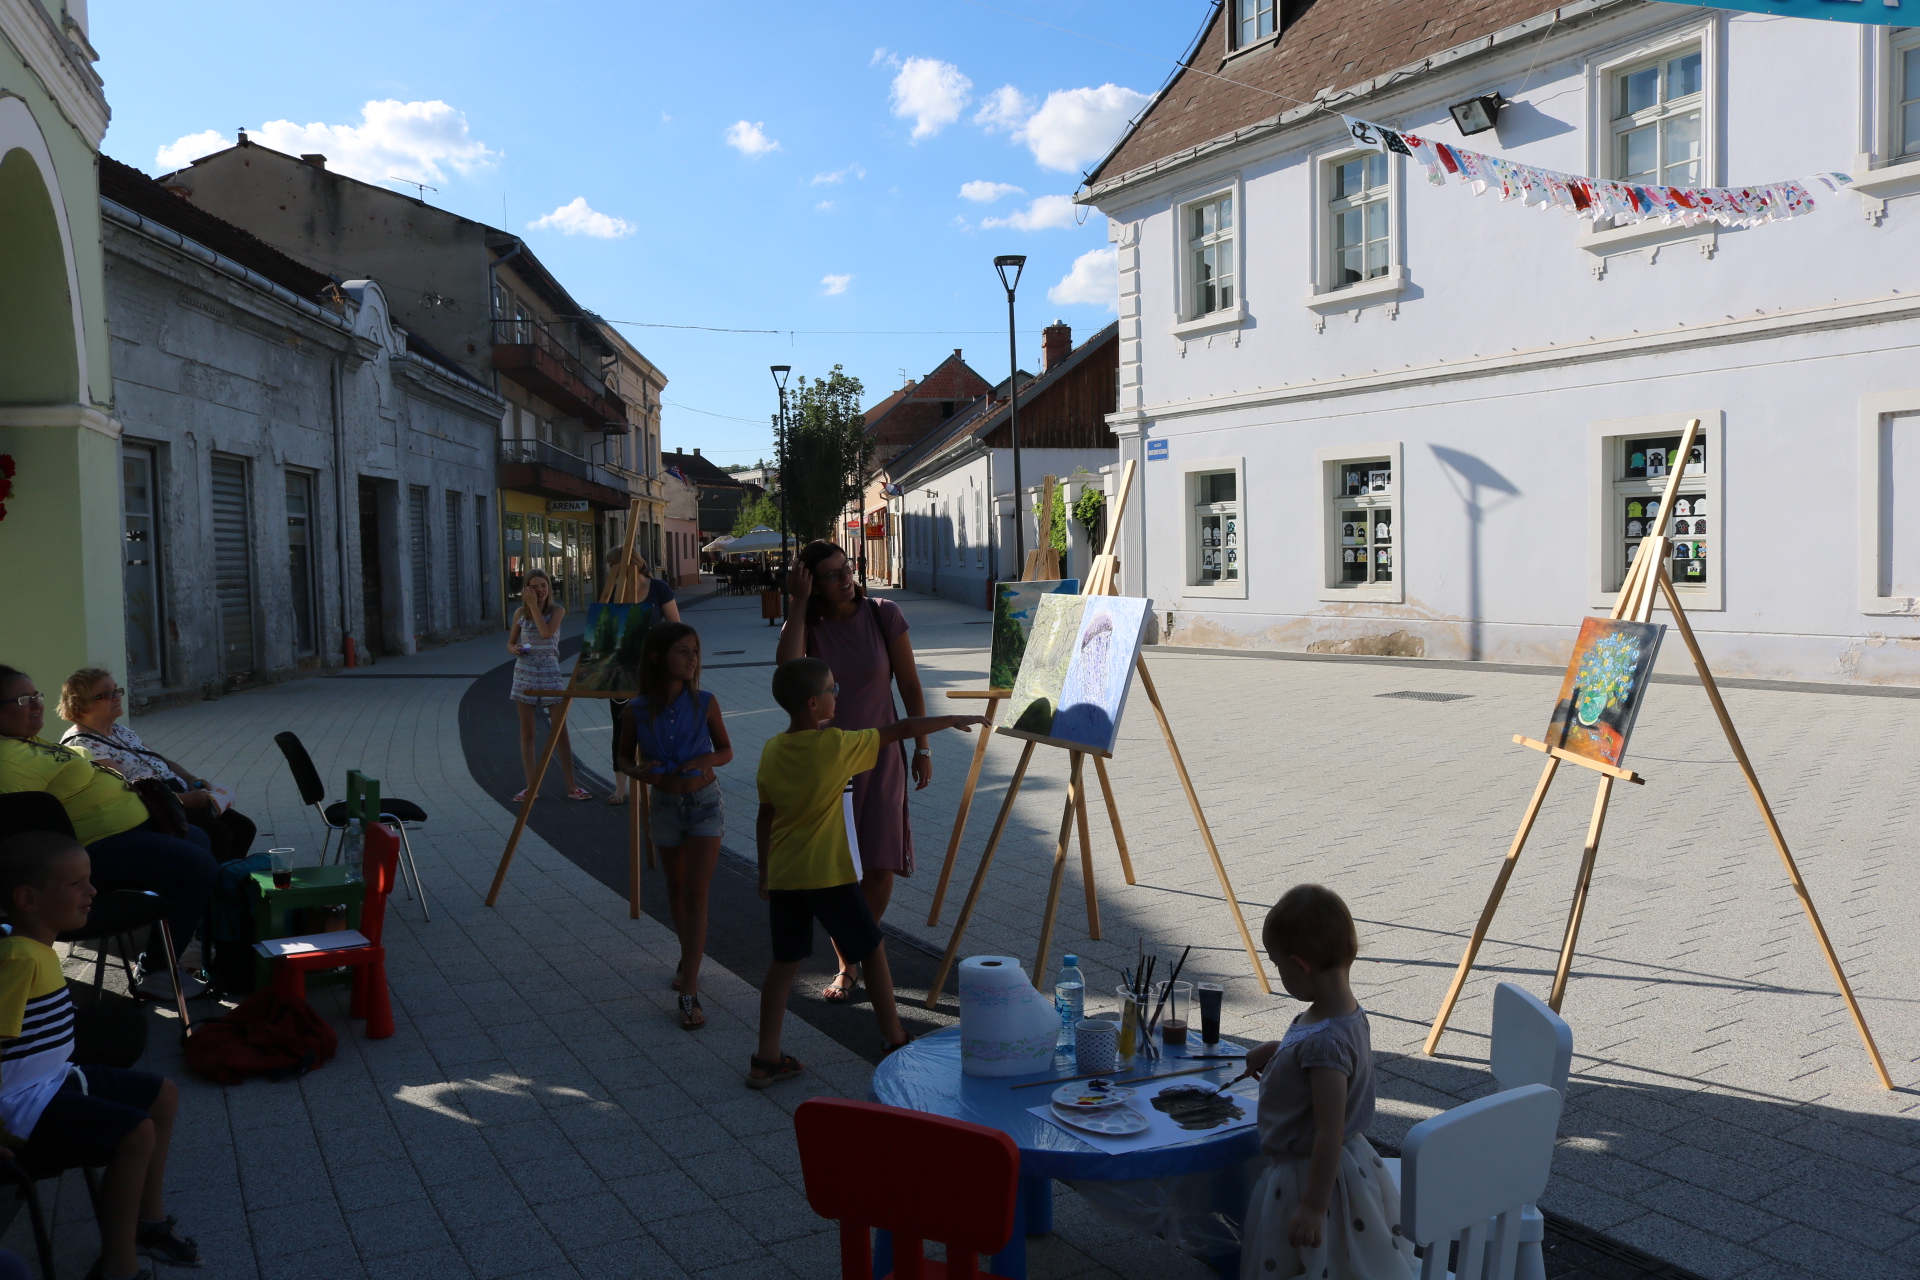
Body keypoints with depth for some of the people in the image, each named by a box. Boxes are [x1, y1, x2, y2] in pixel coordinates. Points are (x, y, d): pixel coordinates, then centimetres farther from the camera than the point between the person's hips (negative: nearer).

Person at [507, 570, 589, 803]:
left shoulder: (557, 610, -2)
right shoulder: (520, 613, 5)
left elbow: (546, 632, -20)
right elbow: (510, 643, 13)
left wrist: (534, 605, -16)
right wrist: (516, 650, -10)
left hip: (551, 674, -2)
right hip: (525, 674, 2)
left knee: (560, 731, -3)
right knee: (527, 732, 4)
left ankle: (571, 786, 2)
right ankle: (531, 786, 10)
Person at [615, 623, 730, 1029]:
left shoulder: (705, 703, -12)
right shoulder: (638, 711, -10)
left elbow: (726, 750, 0)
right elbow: (622, 756, 3)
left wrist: (707, 759, -21)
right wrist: (637, 771, -18)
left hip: (705, 802, -2)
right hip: (665, 806, 2)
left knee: (695, 893, -7)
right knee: (676, 889, 17)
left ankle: (689, 992, -5)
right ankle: (688, 959, 42)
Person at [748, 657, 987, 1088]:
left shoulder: (771, 751, 2)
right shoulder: (837, 745, -15)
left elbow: (764, 818, 8)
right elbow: (901, 730, -7)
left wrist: (765, 871, 19)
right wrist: (954, 720, 5)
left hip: (782, 875, 5)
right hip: (830, 875, -5)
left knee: (784, 961, 13)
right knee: (872, 951, 12)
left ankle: (766, 1059, 14)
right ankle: (895, 1040, 23)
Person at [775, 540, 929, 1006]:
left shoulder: (884, 615, -7)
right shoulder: (809, 625, -5)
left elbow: (910, 686, -1)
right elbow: (787, 664, -29)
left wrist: (922, 748, -1)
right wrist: (799, 602, -23)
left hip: (880, 756, 0)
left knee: (881, 867, 0)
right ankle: (845, 967, 19)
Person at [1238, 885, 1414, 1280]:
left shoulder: (1324, 1041, -33)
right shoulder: (1348, 1013, -4)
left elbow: (1330, 1133, -30)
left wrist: (1313, 1207, -24)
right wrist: (1274, 1049, 22)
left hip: (1316, 1174, -9)